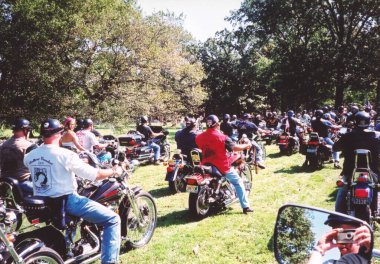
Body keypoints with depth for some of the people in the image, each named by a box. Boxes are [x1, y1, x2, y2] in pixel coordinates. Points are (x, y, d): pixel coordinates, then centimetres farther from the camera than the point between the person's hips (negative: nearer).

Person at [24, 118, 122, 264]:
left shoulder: (29, 156, 0)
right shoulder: (66, 155, -17)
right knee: (113, 220, -4)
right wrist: (114, 171, 2)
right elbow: (95, 175, -15)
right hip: (67, 201, -7)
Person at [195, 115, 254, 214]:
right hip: (222, 167, -4)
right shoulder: (222, 137, -14)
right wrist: (246, 146, 7)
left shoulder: (199, 137, -2)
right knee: (238, 182, 12)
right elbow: (234, 147, -10)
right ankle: (245, 206, 10)